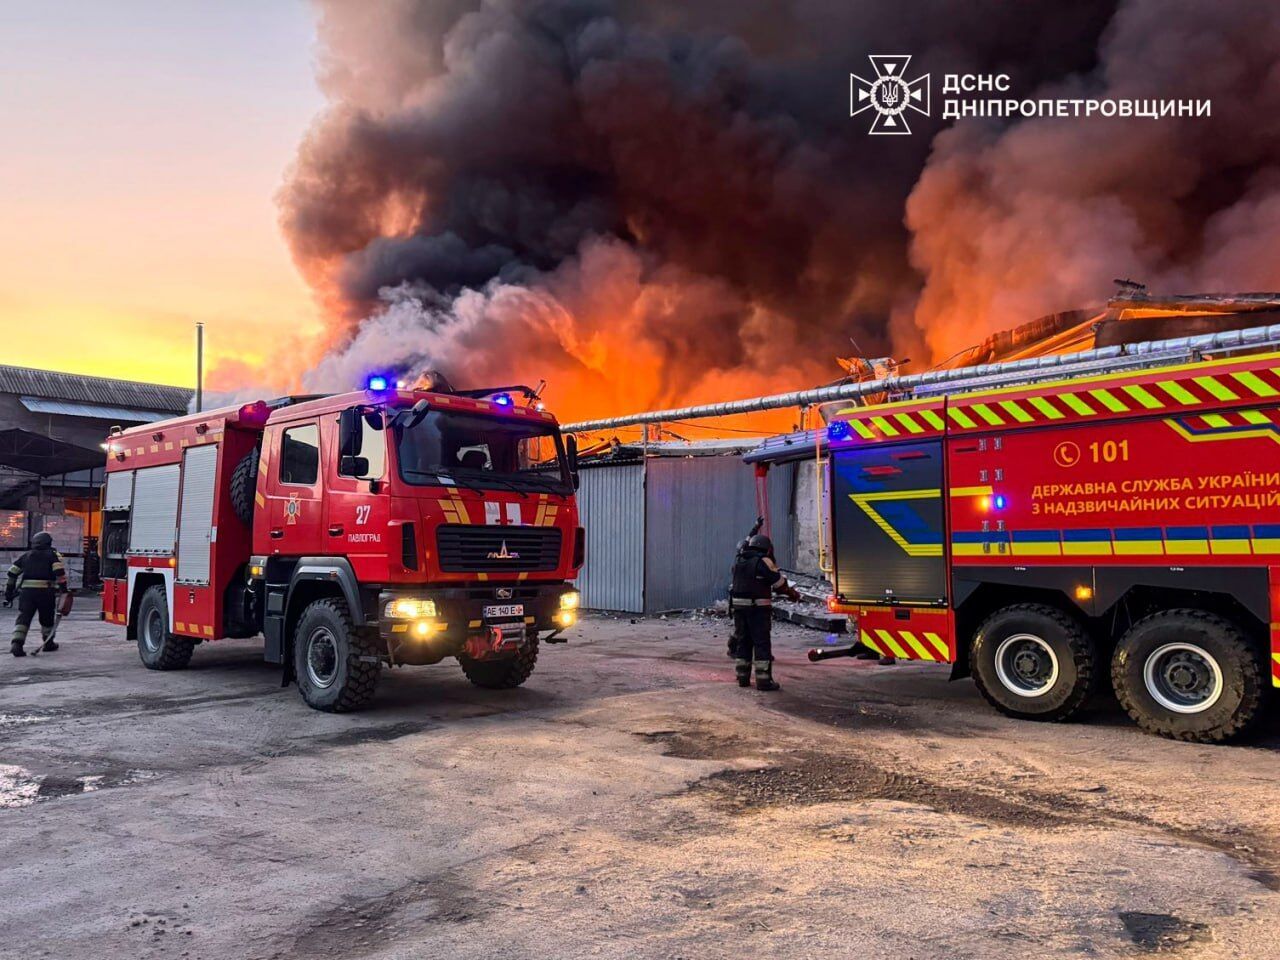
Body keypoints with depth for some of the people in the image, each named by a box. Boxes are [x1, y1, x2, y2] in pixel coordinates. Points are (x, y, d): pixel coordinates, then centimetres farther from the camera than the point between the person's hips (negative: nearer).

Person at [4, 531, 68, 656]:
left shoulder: (26, 556, 18)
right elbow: (59, 571, -10)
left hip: (27, 591, 2)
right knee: (47, 618, 13)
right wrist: (63, 588, -12)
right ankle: (48, 643, 24)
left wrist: (9, 592, 22)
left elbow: (12, 573, 16)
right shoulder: (53, 555, 7)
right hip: (46, 592, -2)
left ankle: (16, 643, -18)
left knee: (23, 618, -1)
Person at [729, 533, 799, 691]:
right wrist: (793, 593, 7)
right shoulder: (763, 562, -10)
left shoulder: (738, 561, 10)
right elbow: (779, 582, -7)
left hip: (739, 606, 6)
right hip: (758, 608, -6)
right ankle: (764, 680, -3)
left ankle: (743, 677, 18)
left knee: (743, 642, 14)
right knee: (762, 644, -2)